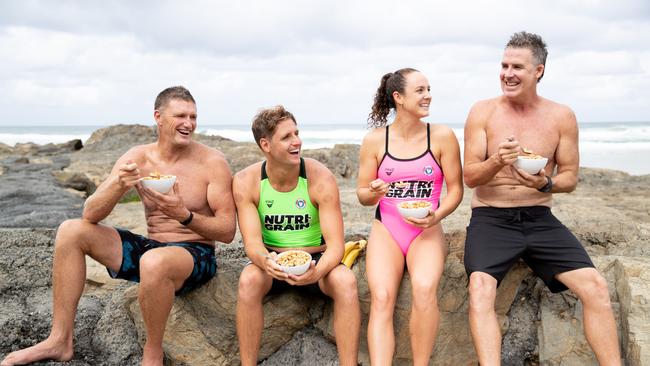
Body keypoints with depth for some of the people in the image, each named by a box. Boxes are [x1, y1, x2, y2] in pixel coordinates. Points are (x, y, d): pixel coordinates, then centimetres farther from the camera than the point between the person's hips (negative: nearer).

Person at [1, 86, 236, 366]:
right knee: (71, 231, -4)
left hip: (196, 255, -5)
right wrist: (118, 185, -26)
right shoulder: (137, 158, 0)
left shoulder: (212, 162, -11)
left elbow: (228, 231, -14)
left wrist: (184, 215, -30)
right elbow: (90, 215, -6)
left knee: (154, 262, -40)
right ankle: (60, 341, -1)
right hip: (150, 248, 6)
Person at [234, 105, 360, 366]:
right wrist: (266, 261, -40)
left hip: (315, 260, 0)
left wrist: (317, 272, -40)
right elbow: (252, 241, -15)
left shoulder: (320, 178, -15)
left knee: (346, 281, -31)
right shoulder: (246, 182, -11)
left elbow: (335, 245, -18)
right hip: (273, 261, 1)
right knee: (248, 280, -32)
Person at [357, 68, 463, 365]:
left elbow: (455, 189, 3)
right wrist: (375, 192, -17)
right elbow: (362, 195, 7)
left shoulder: (442, 136, -2)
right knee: (381, 299, -24)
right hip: (386, 229, 1)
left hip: (426, 230, -1)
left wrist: (436, 216, -15)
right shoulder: (374, 140, 0)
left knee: (425, 288, -30)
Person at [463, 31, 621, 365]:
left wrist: (545, 184, -14)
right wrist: (496, 163, -23)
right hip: (490, 218, -2)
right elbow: (470, 177, -1)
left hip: (540, 220, 2)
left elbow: (570, 177, 9)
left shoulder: (561, 116, 4)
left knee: (596, 286, -13)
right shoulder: (483, 112, 0)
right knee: (480, 288, -28)